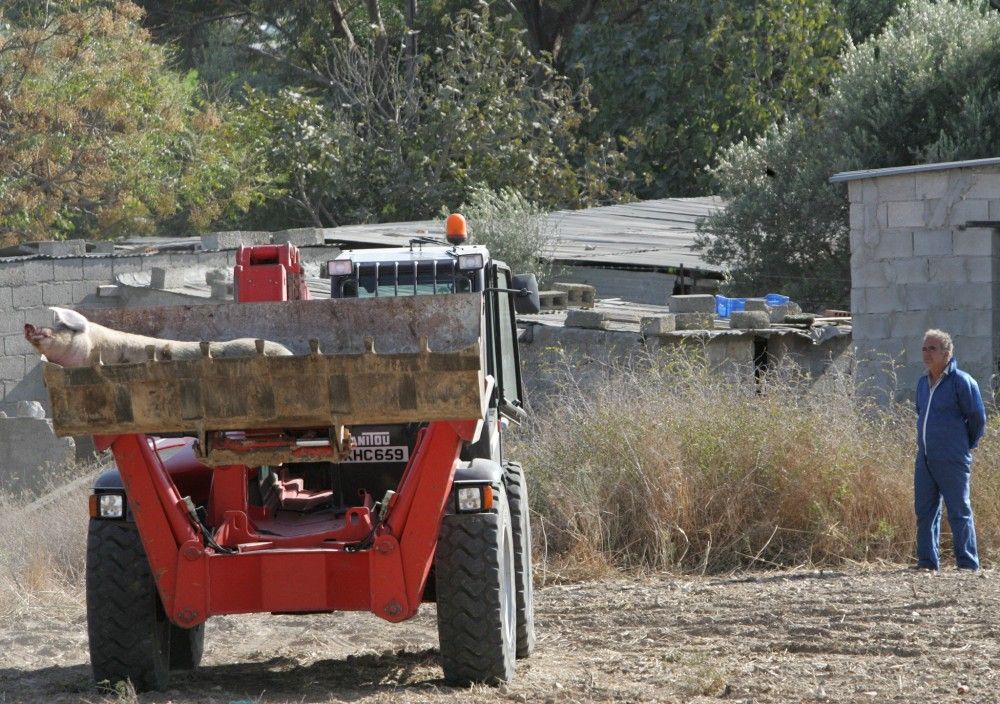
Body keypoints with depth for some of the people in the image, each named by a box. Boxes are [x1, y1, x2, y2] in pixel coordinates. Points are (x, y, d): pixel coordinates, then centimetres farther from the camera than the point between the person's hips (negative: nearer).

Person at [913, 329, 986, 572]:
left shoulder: (961, 382, -10)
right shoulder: (923, 383, 12)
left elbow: (977, 418, -5)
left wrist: (966, 444, 5)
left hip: (952, 461, -7)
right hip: (925, 459, 7)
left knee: (959, 512, -3)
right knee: (925, 512, 8)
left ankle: (968, 565, 0)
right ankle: (927, 562, 15)